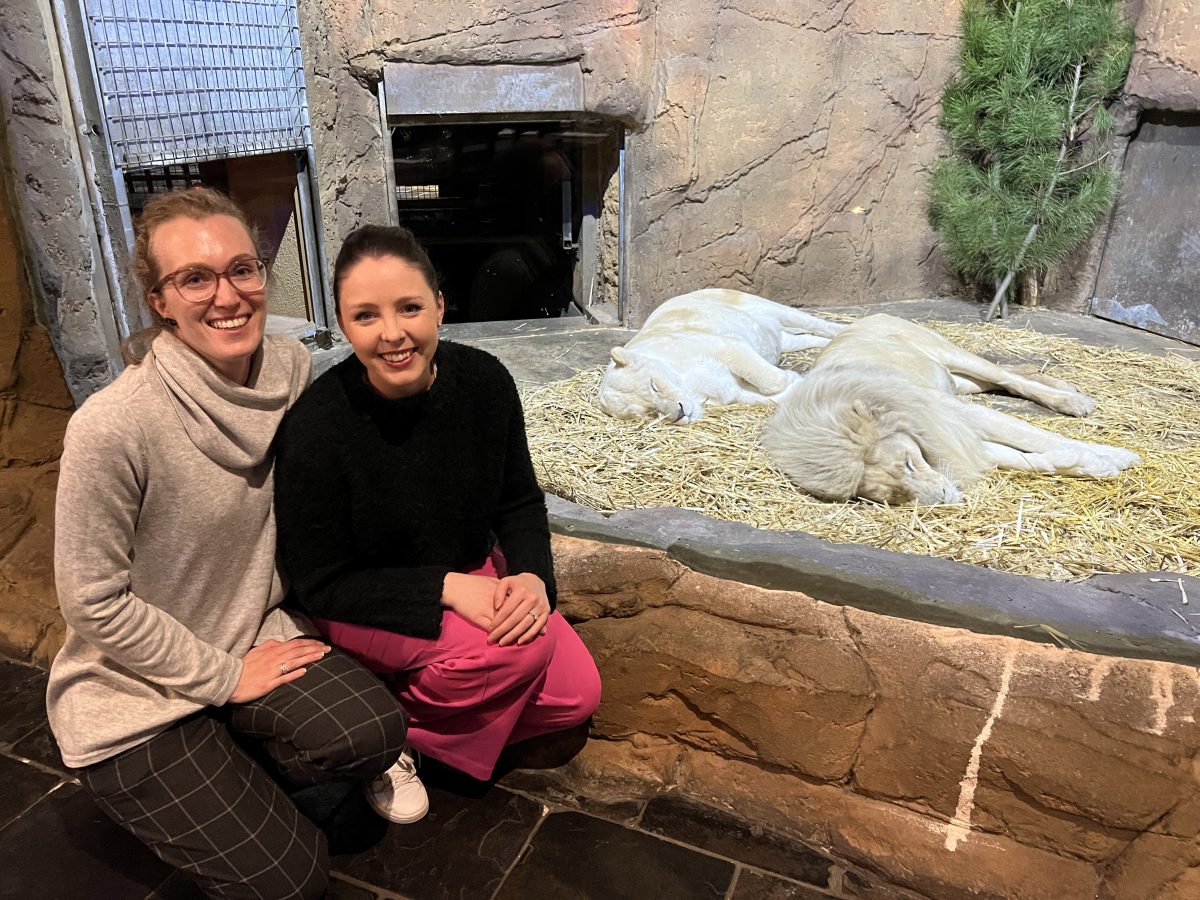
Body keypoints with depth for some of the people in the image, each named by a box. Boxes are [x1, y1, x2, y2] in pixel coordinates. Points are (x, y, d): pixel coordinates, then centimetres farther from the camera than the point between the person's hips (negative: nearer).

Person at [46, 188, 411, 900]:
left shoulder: (292, 370, -10)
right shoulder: (113, 427, -27)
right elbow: (94, 601, -18)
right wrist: (225, 676, -12)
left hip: (256, 635, 5)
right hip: (135, 689, -4)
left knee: (374, 731, -21)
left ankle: (240, 776, 10)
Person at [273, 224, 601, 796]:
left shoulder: (485, 381, -16)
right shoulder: (315, 428, -27)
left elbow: (521, 502, -2)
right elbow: (319, 586, -18)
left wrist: (531, 575, -22)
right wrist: (447, 588, -28)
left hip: (472, 575, 5)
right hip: (364, 612, -5)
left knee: (576, 695, -3)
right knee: (523, 646, -28)